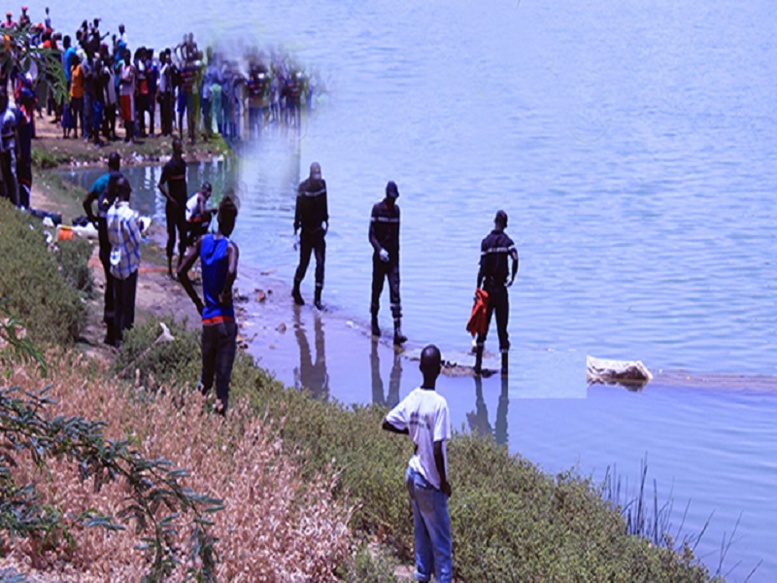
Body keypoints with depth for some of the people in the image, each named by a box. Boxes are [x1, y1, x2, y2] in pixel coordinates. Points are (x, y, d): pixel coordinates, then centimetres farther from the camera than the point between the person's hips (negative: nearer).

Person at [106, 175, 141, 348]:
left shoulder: (110, 212, 0)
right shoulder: (128, 214, -22)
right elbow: (136, 240, -17)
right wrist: (139, 228, -1)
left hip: (115, 263, 7)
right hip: (129, 263, -7)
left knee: (117, 303, 15)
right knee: (128, 304, 2)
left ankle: (117, 338, 21)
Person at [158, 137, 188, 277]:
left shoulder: (183, 163, 7)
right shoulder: (169, 166, -14)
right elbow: (160, 185, -14)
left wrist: (185, 199, 12)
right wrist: (170, 199, -19)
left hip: (181, 204, 7)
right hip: (172, 206, -7)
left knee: (183, 235, 10)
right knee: (172, 235, -2)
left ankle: (180, 265, 23)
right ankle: (170, 269, 5)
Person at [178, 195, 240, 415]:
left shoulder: (203, 241, 5)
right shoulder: (230, 247, -10)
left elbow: (182, 271, 5)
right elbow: (231, 272, -31)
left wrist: (197, 301, 12)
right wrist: (225, 294, -12)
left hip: (207, 320, 5)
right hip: (225, 320, -5)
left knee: (207, 373, 18)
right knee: (223, 374, -3)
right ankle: (221, 406, -6)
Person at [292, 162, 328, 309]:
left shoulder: (322, 184, 0)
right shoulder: (303, 187, -13)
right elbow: (298, 210, -12)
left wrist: (326, 221, 18)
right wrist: (296, 231, -13)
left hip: (319, 231, 3)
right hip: (306, 232, -3)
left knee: (320, 263, -6)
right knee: (304, 263, 6)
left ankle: (318, 298, -4)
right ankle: (296, 290, 32)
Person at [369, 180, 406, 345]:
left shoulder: (396, 209, 8)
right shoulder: (377, 209, -6)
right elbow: (371, 235, -9)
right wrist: (380, 250, -23)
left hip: (393, 257, 3)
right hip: (379, 257, -3)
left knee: (395, 293, -7)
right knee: (377, 289, 9)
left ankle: (398, 331, -15)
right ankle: (374, 322, 31)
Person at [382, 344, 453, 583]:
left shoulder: (412, 399, -3)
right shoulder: (439, 404, -22)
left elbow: (387, 423, 7)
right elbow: (437, 449, -24)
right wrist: (444, 481, -13)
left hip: (413, 475, 7)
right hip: (430, 482, -7)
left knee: (421, 532, 20)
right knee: (441, 539, 4)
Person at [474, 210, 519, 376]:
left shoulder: (486, 241, -3)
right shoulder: (507, 241, -2)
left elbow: (482, 268, -8)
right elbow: (515, 259, -20)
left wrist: (478, 289, -3)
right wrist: (512, 278, -4)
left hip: (488, 287, 0)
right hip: (501, 288, 0)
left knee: (483, 327, 7)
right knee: (502, 328, 5)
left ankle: (478, 364, 4)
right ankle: (504, 366, 3)